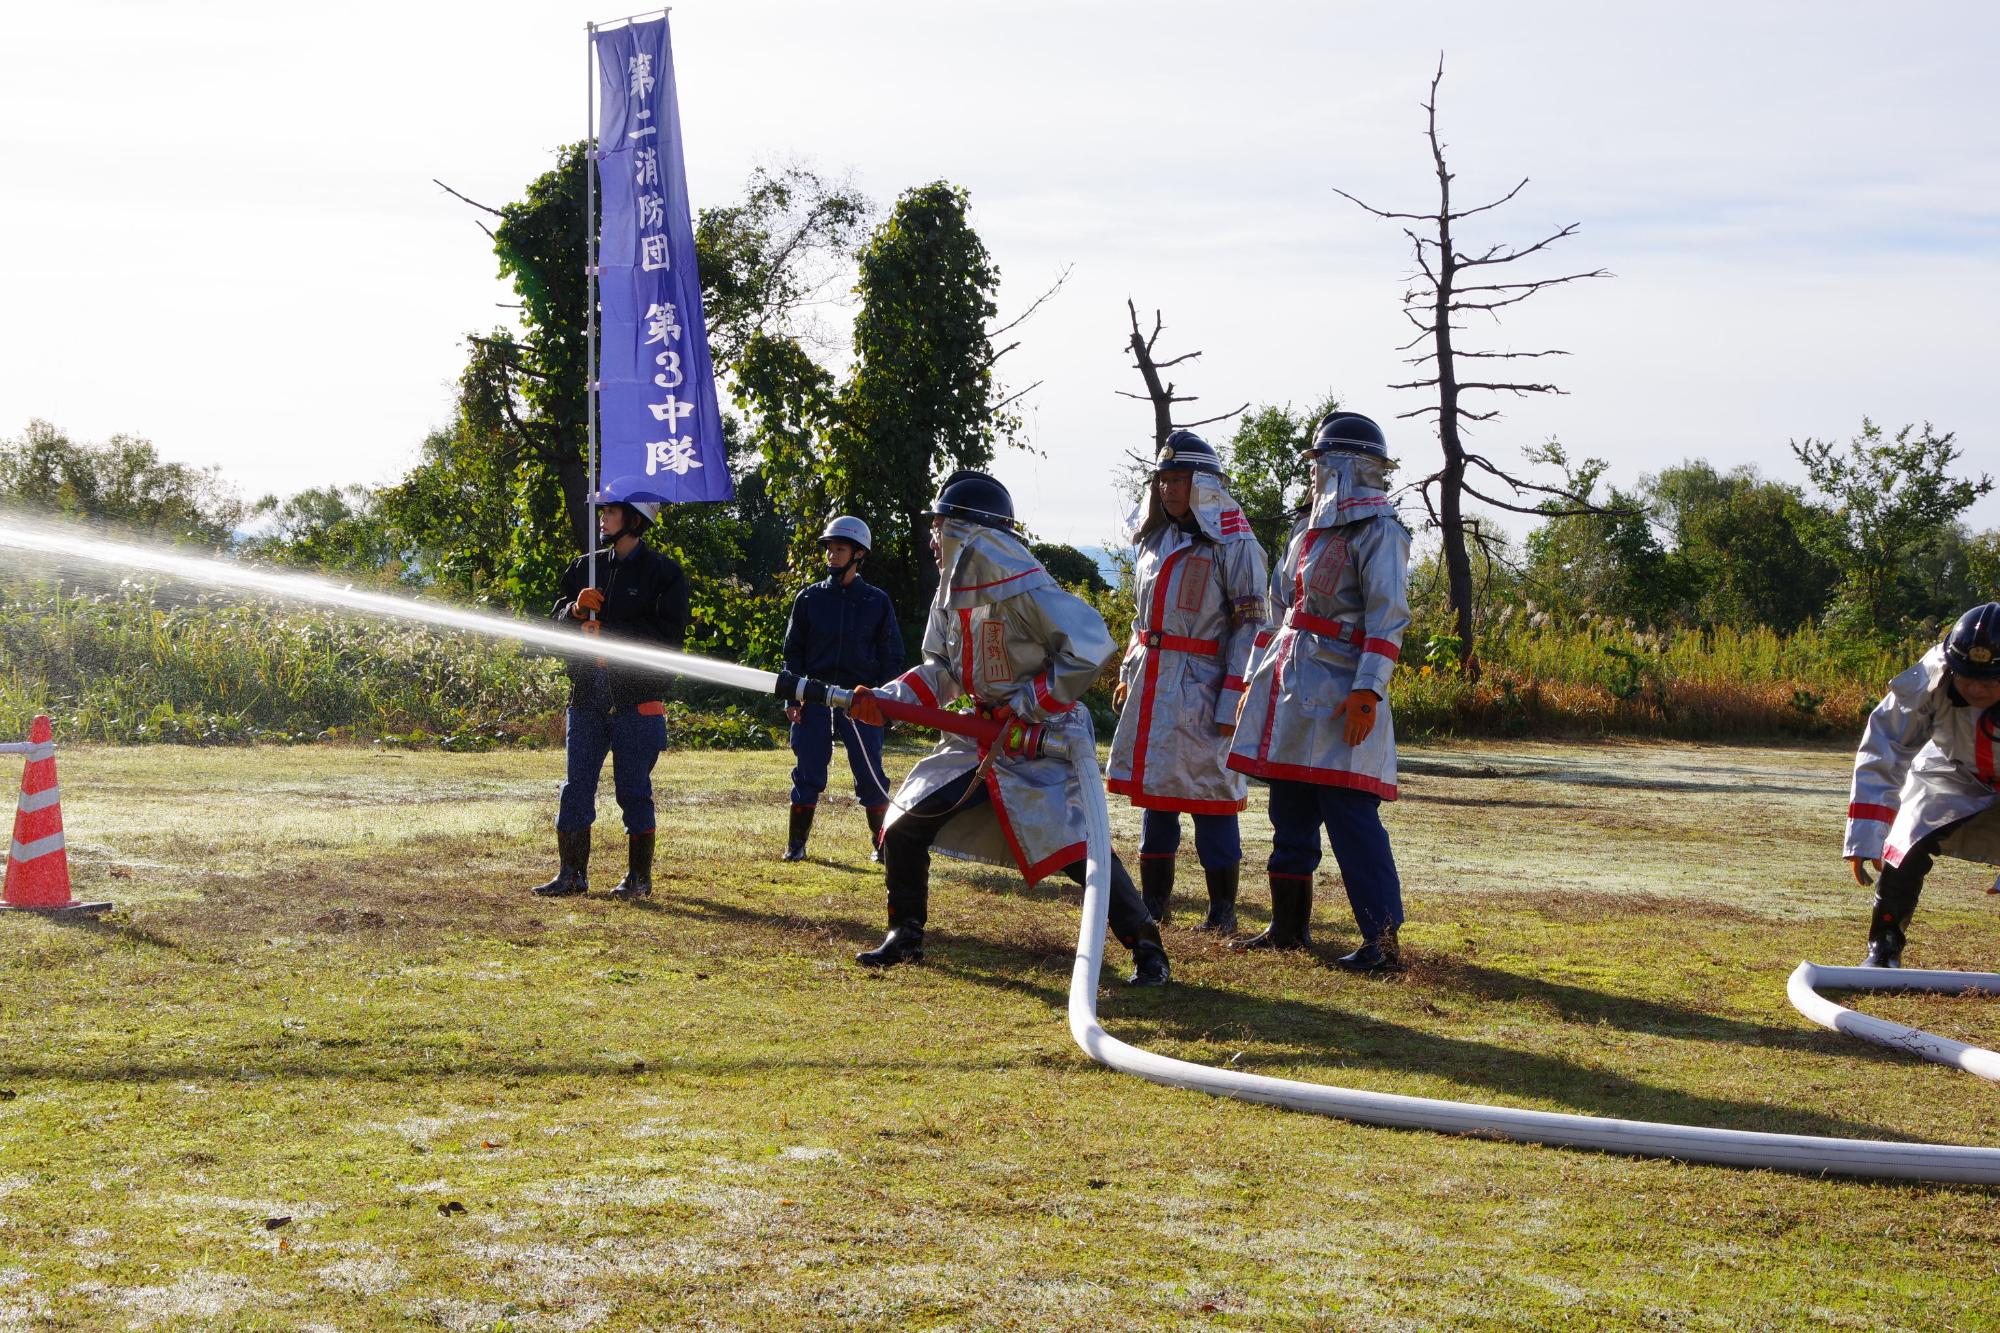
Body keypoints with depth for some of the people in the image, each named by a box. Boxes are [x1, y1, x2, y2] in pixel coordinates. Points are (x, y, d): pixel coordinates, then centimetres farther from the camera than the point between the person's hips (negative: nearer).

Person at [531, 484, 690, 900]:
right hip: (587, 694, 5)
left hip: (636, 697, -5)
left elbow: (669, 635, -11)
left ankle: (639, 876, 8)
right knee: (576, 787, 4)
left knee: (634, 789, 0)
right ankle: (572, 873, 10)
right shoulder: (586, 566, 14)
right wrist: (576, 609, -8)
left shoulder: (663, 571, -3)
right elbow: (557, 618, 15)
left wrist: (607, 629, -14)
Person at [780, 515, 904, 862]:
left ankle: (881, 843, 8)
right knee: (808, 773, 1)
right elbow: (793, 651, 9)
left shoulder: (877, 602, 5)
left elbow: (891, 656, 8)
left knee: (870, 774, -2)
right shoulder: (809, 598, 7)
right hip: (815, 699, 1)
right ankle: (796, 842, 10)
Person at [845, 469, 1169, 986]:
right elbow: (941, 669, 11)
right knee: (903, 828, 5)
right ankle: (905, 936, 20)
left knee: (1077, 850, -18)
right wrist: (885, 699, -4)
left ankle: (1146, 947, -7)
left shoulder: (1022, 588, -21)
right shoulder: (952, 592, 5)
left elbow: (1091, 648, -24)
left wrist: (1024, 706, -21)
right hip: (982, 736, 8)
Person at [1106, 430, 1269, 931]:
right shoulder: (1156, 541, 16)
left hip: (1201, 687, -7)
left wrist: (1233, 700, -16)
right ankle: (1154, 900, 18)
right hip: (1152, 684, 7)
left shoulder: (1233, 544, -7)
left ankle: (1223, 909, 6)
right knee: (1156, 793, 10)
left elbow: (1250, 625, -11)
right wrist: (1128, 675, 18)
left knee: (1210, 795, -3)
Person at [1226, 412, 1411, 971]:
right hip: (1292, 691, 9)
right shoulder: (1310, 525, 19)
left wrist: (1367, 690, -24)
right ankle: (1289, 926, 23)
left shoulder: (1377, 527, -8)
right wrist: (1256, 682, 21)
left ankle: (1383, 939, -12)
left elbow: (1388, 615, -16)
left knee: (1350, 812, -13)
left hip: (1338, 693, -9)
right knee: (1290, 813, 13)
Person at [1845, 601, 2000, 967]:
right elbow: (1882, 754, -26)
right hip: (1952, 772, 1)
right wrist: (1865, 837, -29)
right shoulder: (1929, 680, -32)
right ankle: (1883, 947, 0)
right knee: (1906, 849, -19)